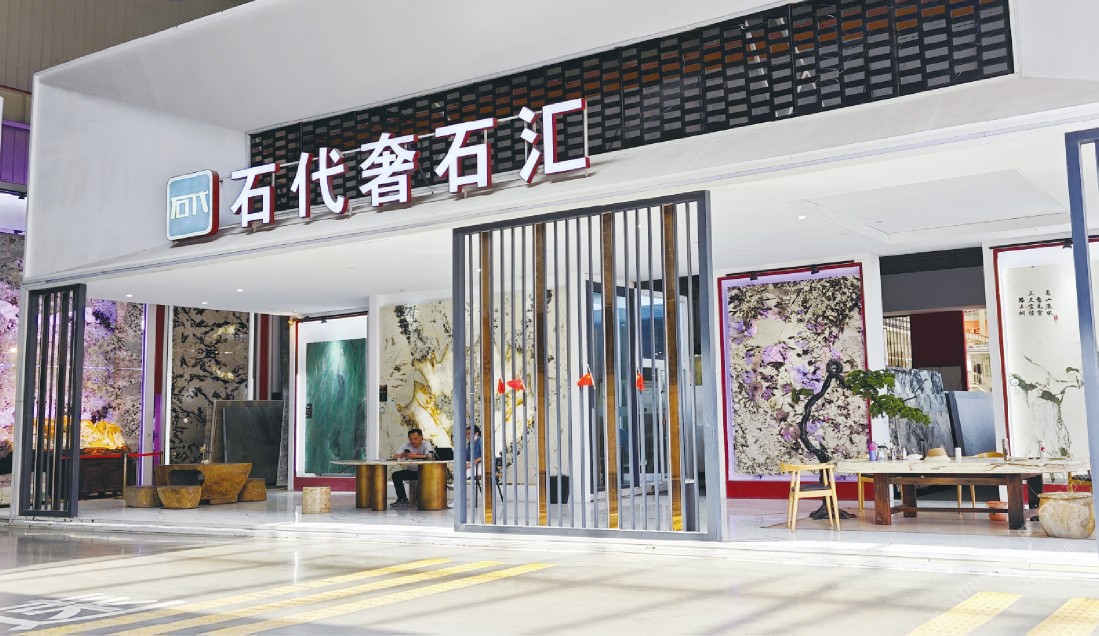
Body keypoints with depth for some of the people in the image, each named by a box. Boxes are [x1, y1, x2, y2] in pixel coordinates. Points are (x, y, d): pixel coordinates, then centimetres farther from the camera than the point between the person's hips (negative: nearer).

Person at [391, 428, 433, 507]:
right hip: (411, 471, 4)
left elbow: (429, 456, -30)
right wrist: (401, 456, -34)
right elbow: (395, 456, -10)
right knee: (396, 475, -16)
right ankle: (402, 498, -7)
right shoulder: (406, 445, -1)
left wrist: (415, 456, -43)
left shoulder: (426, 444, -10)